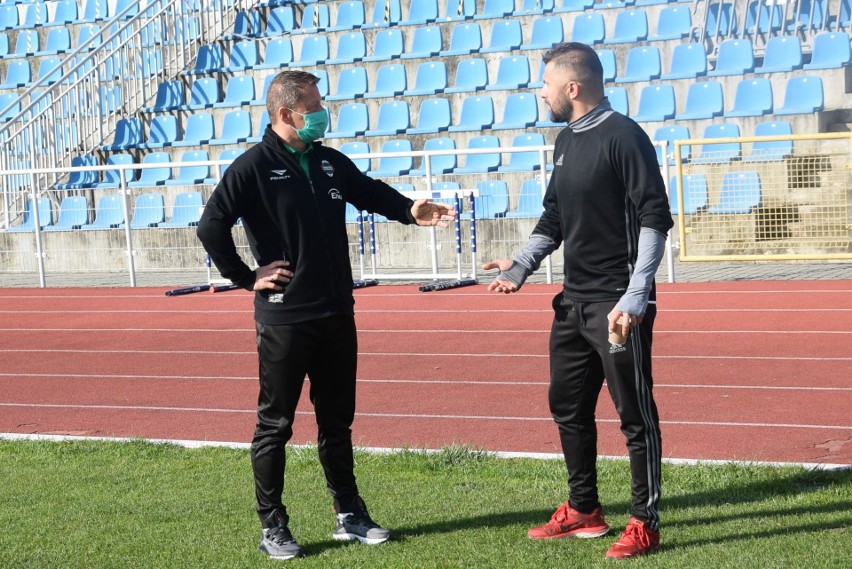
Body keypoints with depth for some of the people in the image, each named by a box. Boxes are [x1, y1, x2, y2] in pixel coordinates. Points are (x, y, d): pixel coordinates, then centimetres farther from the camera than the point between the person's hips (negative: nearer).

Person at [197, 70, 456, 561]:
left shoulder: (331, 162, 9)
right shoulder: (254, 167, -11)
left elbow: (371, 192, 22)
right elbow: (212, 226, -13)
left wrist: (410, 210, 4)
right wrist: (247, 277, -11)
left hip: (337, 317, 6)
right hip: (284, 320, -6)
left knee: (338, 420, 15)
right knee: (275, 425, 3)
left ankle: (350, 515, 25)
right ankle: (273, 528, 12)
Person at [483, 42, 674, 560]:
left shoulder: (623, 137, -14)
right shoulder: (567, 140, 12)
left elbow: (654, 218, -17)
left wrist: (635, 298, -23)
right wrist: (522, 265, 9)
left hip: (617, 306, -9)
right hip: (574, 303, 9)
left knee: (635, 414, -2)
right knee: (568, 406, 16)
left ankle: (646, 525, 8)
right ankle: (584, 512, 29)